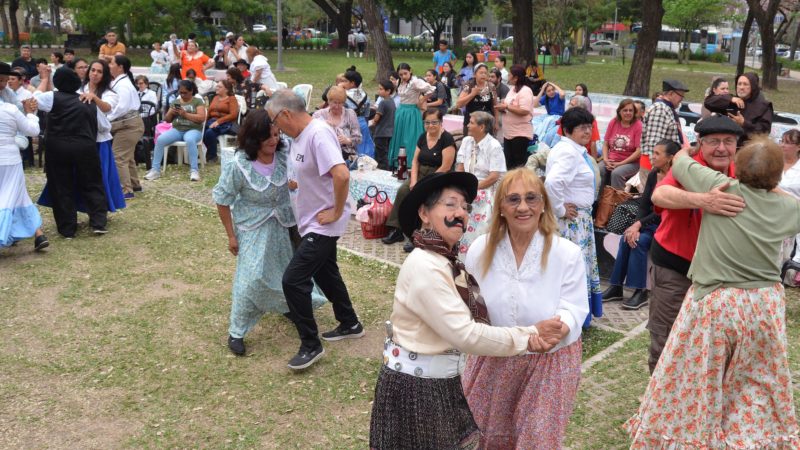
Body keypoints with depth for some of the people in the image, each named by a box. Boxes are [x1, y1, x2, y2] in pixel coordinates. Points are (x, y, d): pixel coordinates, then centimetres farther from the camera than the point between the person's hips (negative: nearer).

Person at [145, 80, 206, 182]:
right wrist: (171, 113, -5)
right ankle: (155, 170, -17)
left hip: (193, 130, -4)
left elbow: (202, 118, -9)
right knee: (160, 139, -23)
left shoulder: (198, 101, 4)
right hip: (177, 129, 4)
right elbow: (167, 120, 18)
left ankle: (194, 170, -34)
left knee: (190, 140, -40)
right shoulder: (175, 102, 17)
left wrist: (185, 114, -17)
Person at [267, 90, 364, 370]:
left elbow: (341, 174, -34)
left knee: (293, 280, -10)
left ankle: (311, 345, 4)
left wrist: (336, 212, -25)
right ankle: (350, 325, 41)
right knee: (325, 274, 23)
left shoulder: (318, 134, -24)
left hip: (323, 224, -10)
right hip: (313, 221, 10)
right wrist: (296, 184, 6)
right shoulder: (299, 135, 5)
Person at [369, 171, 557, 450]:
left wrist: (527, 338, -12)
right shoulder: (425, 267, -24)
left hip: (438, 380, 9)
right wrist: (529, 337, -20)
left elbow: (475, 318, 2)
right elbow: (465, 334, -26)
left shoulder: (446, 261, 7)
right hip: (417, 384, -9)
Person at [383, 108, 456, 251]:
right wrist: (414, 180, -7)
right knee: (403, 190, -19)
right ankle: (396, 230, -14)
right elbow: (415, 160, 9)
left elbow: (446, 167, -17)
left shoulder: (447, 139, -11)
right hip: (421, 174, 6)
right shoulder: (423, 137, 10)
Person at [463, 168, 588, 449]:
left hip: (549, 362, -2)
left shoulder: (567, 253, -15)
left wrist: (560, 327, -37)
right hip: (493, 359, 3)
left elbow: (574, 309, -17)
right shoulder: (481, 248, -6)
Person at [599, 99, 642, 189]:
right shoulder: (613, 123, 9)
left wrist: (620, 163, -13)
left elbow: (639, 151, -10)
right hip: (611, 160, 4)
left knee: (617, 173, -33)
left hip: (631, 162, -3)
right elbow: (605, 144, 11)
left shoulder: (638, 125, -4)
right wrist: (606, 160, -7)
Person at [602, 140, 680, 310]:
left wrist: (639, 224, -21)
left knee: (640, 241, -27)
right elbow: (644, 204, 2)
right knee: (627, 237, -18)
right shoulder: (653, 175, 4)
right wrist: (636, 226, -13)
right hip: (651, 222, 6)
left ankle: (640, 292, -18)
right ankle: (616, 287, -12)